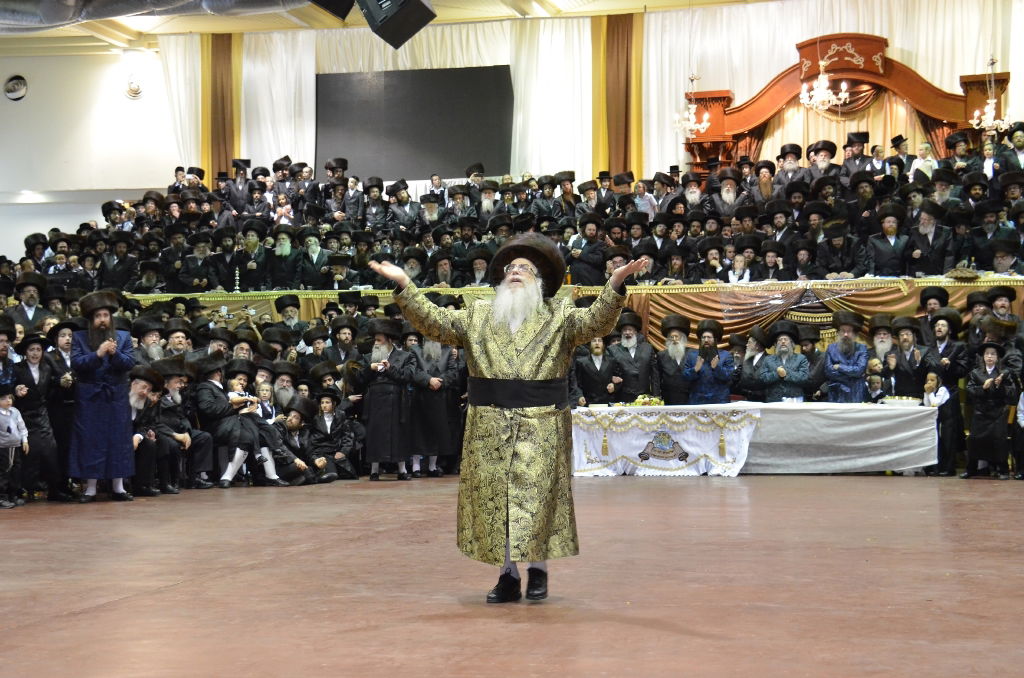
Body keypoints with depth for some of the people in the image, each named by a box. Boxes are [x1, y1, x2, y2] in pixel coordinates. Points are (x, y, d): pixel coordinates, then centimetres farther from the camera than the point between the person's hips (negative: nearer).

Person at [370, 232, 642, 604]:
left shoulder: (559, 315, 4)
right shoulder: (478, 316, 11)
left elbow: (595, 322, -10)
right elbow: (435, 323, 4)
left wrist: (615, 285, -26)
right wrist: (404, 285, -7)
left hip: (542, 426, -2)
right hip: (490, 427, 3)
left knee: (538, 496, -1)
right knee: (495, 497, 4)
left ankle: (538, 569, 13)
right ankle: (508, 573, 12)